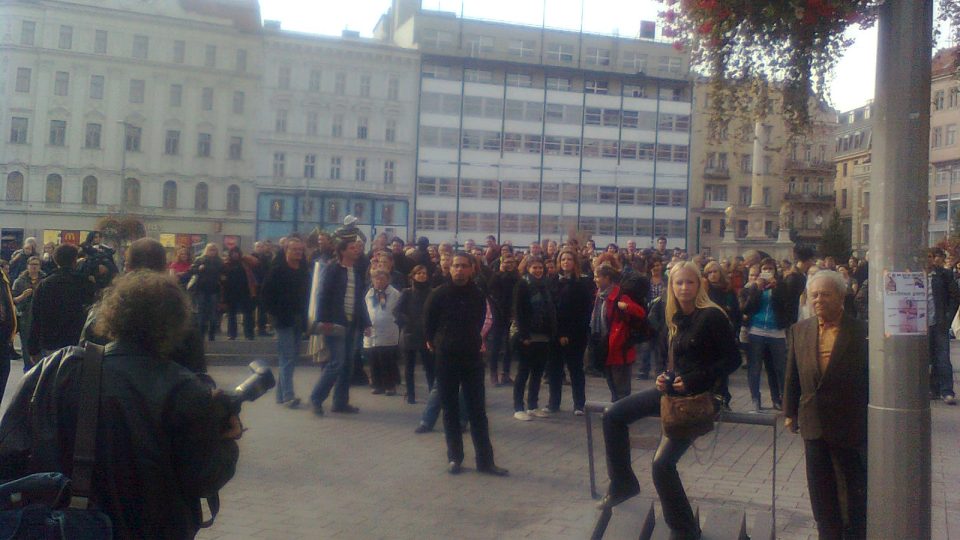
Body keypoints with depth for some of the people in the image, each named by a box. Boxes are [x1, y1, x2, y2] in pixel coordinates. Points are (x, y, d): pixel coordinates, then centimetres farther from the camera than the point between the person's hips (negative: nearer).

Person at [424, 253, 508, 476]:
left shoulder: (478, 295, 1)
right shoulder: (438, 294, -6)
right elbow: (428, 324, 4)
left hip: (472, 358, 2)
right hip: (446, 359, -1)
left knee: (477, 410, 3)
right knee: (450, 410, 5)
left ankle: (485, 460, 6)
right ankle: (454, 458, 15)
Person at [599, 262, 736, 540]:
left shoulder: (712, 316, -15)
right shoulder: (676, 319, 8)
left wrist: (693, 381, -20)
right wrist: (665, 377, -1)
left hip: (700, 396, -8)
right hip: (675, 389, 8)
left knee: (662, 463, -13)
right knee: (613, 415, 3)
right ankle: (623, 482, 17)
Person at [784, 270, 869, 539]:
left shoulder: (862, 331, -9)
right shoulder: (799, 330, 3)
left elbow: (872, 376, -6)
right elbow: (792, 375, 8)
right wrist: (790, 413, 9)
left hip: (851, 426, -3)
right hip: (813, 424, 4)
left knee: (855, 490, 12)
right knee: (820, 490, 14)